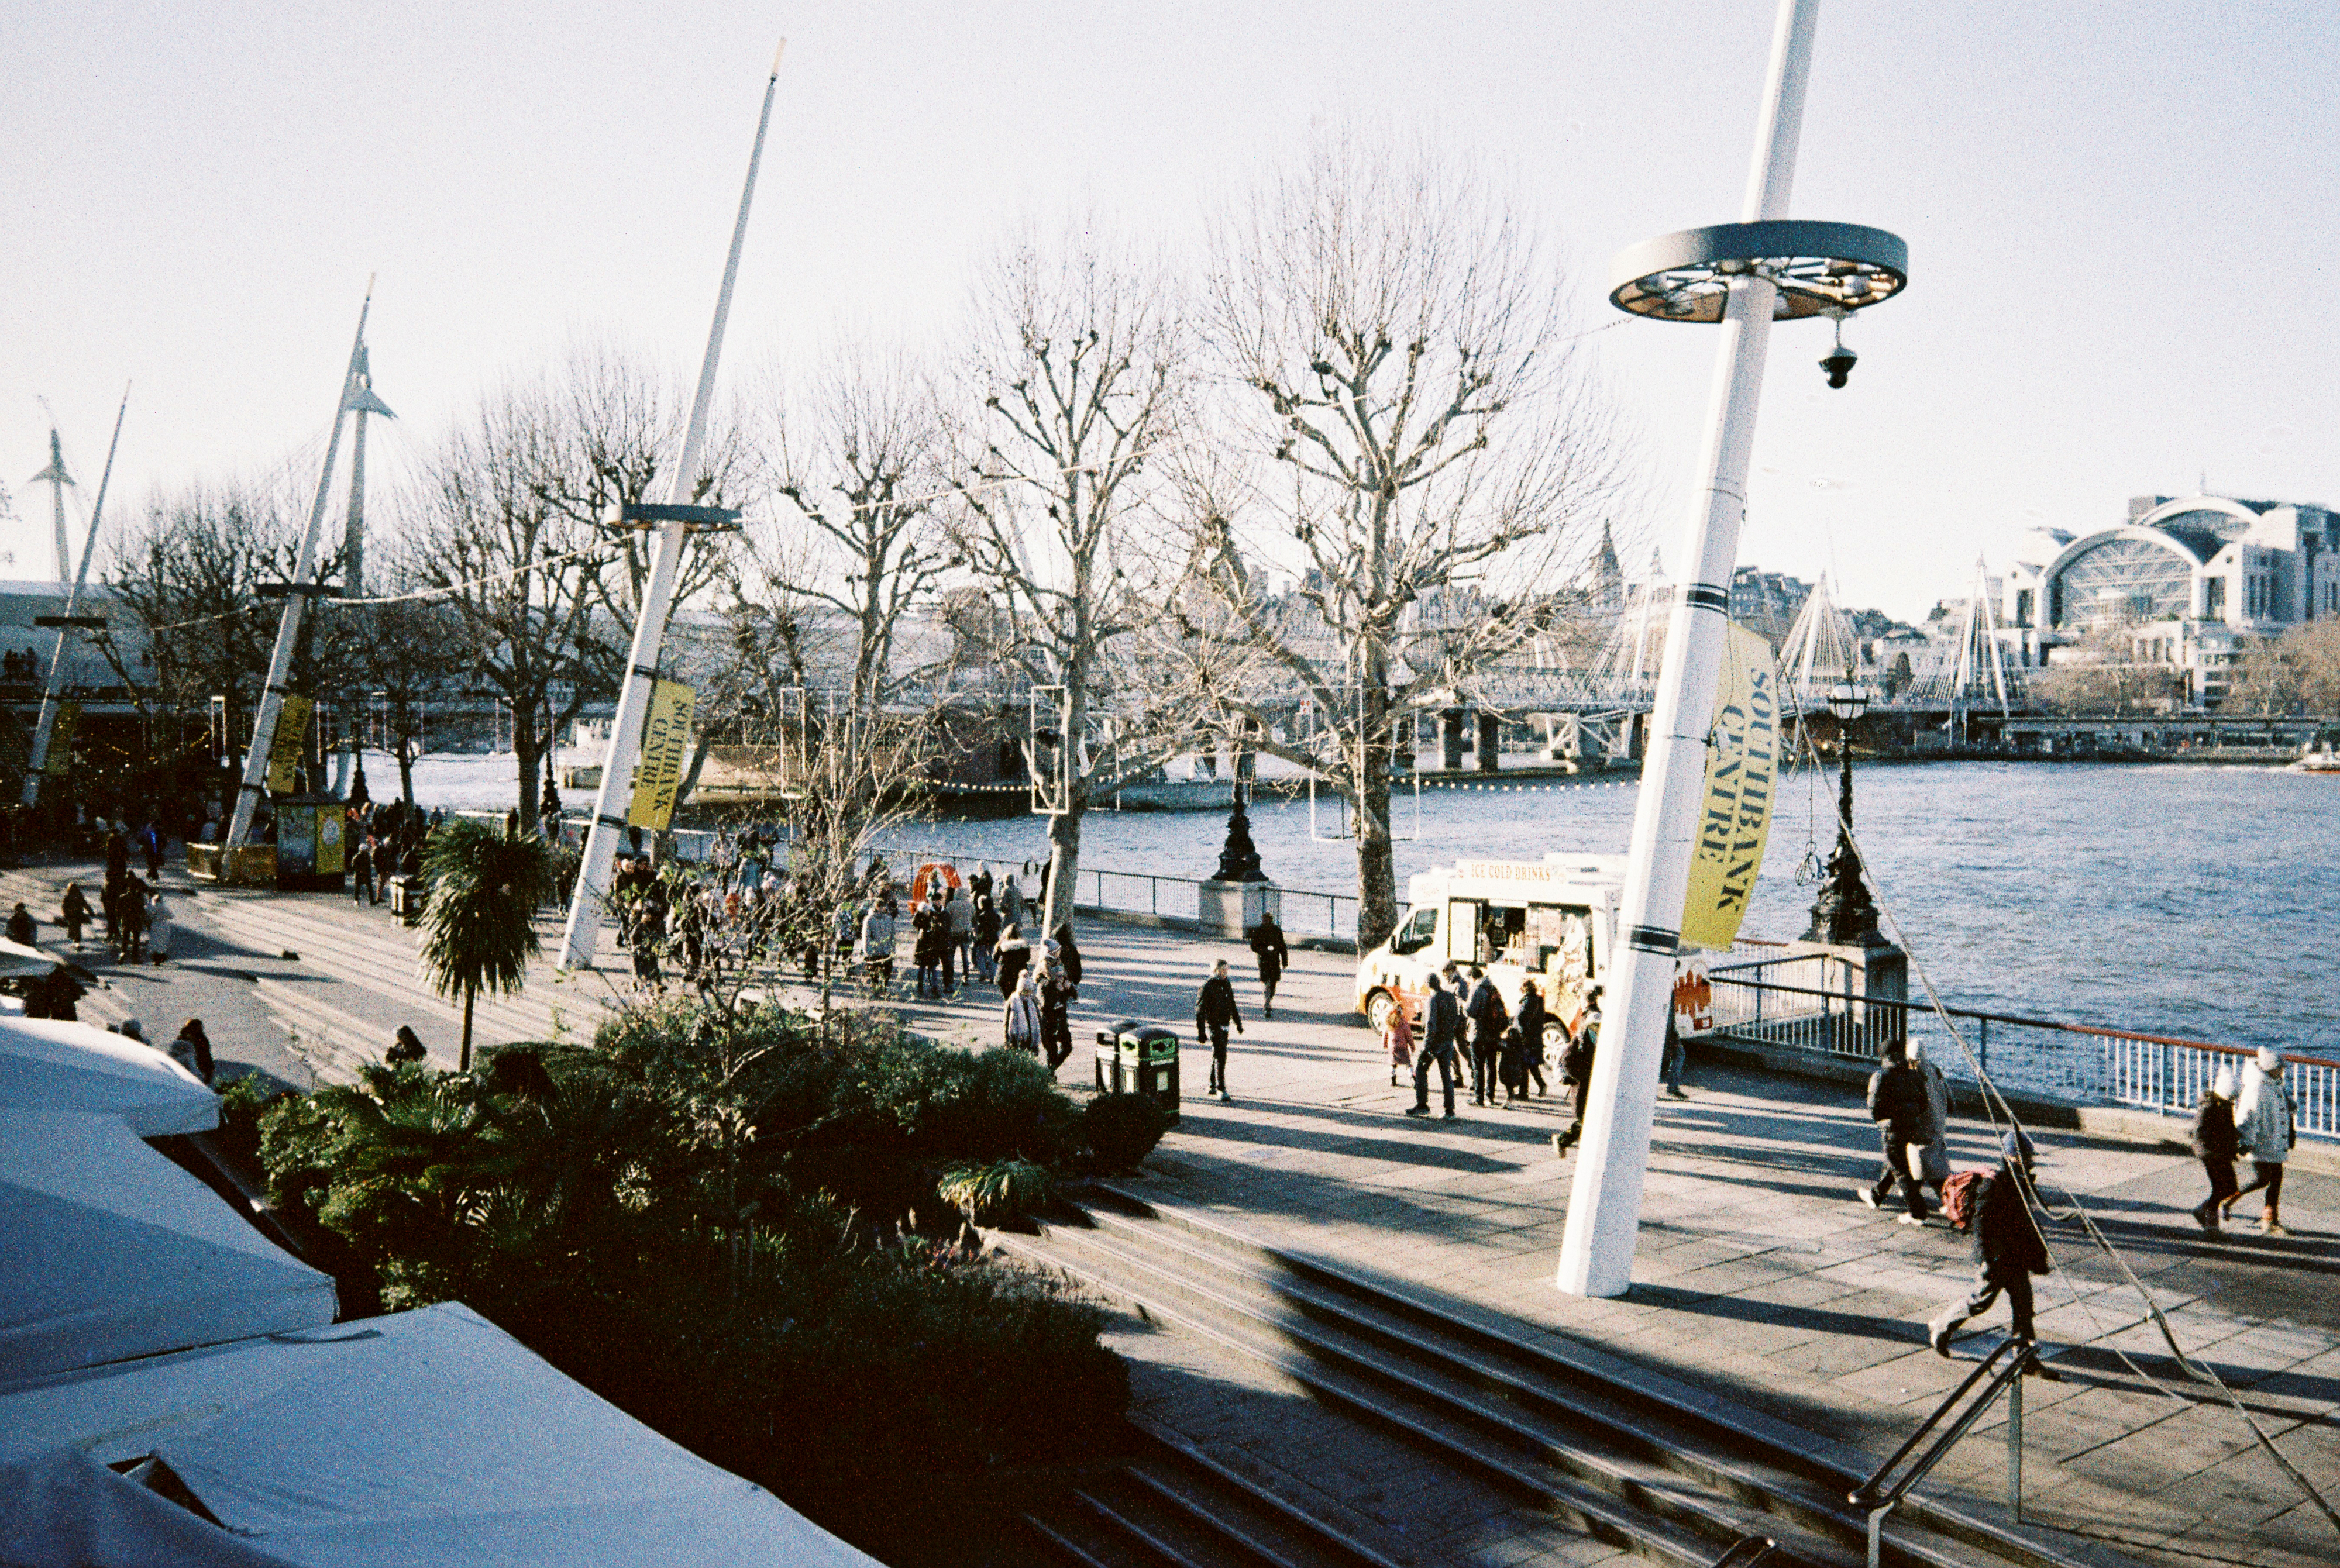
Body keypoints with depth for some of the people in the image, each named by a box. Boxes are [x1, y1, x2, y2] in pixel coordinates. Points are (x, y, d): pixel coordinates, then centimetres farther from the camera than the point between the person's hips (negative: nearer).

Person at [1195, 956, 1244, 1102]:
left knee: (1218, 1056, 14)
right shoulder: (1207, 986, -14)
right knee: (1220, 1056, -14)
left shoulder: (1227, 984, 8)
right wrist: (1201, 1033, -15)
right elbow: (1199, 1011, -12)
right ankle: (1221, 1089, -12)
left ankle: (1213, 1086, 27)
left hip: (1224, 1026, 7)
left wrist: (1238, 1023, 24)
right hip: (1213, 1026, -7)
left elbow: (1232, 1006, 21)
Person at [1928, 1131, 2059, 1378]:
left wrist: (2038, 1254, 22)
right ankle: (1940, 1329, 20)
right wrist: (1986, 1259, -25)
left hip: (2016, 1258, 8)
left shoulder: (2022, 1182, 10)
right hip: (1996, 1258, -8)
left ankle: (2028, 1360, 12)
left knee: (2023, 1306, 7)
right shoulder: (1994, 1184, -18)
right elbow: (1981, 1224, -21)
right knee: (1981, 1300, 1)